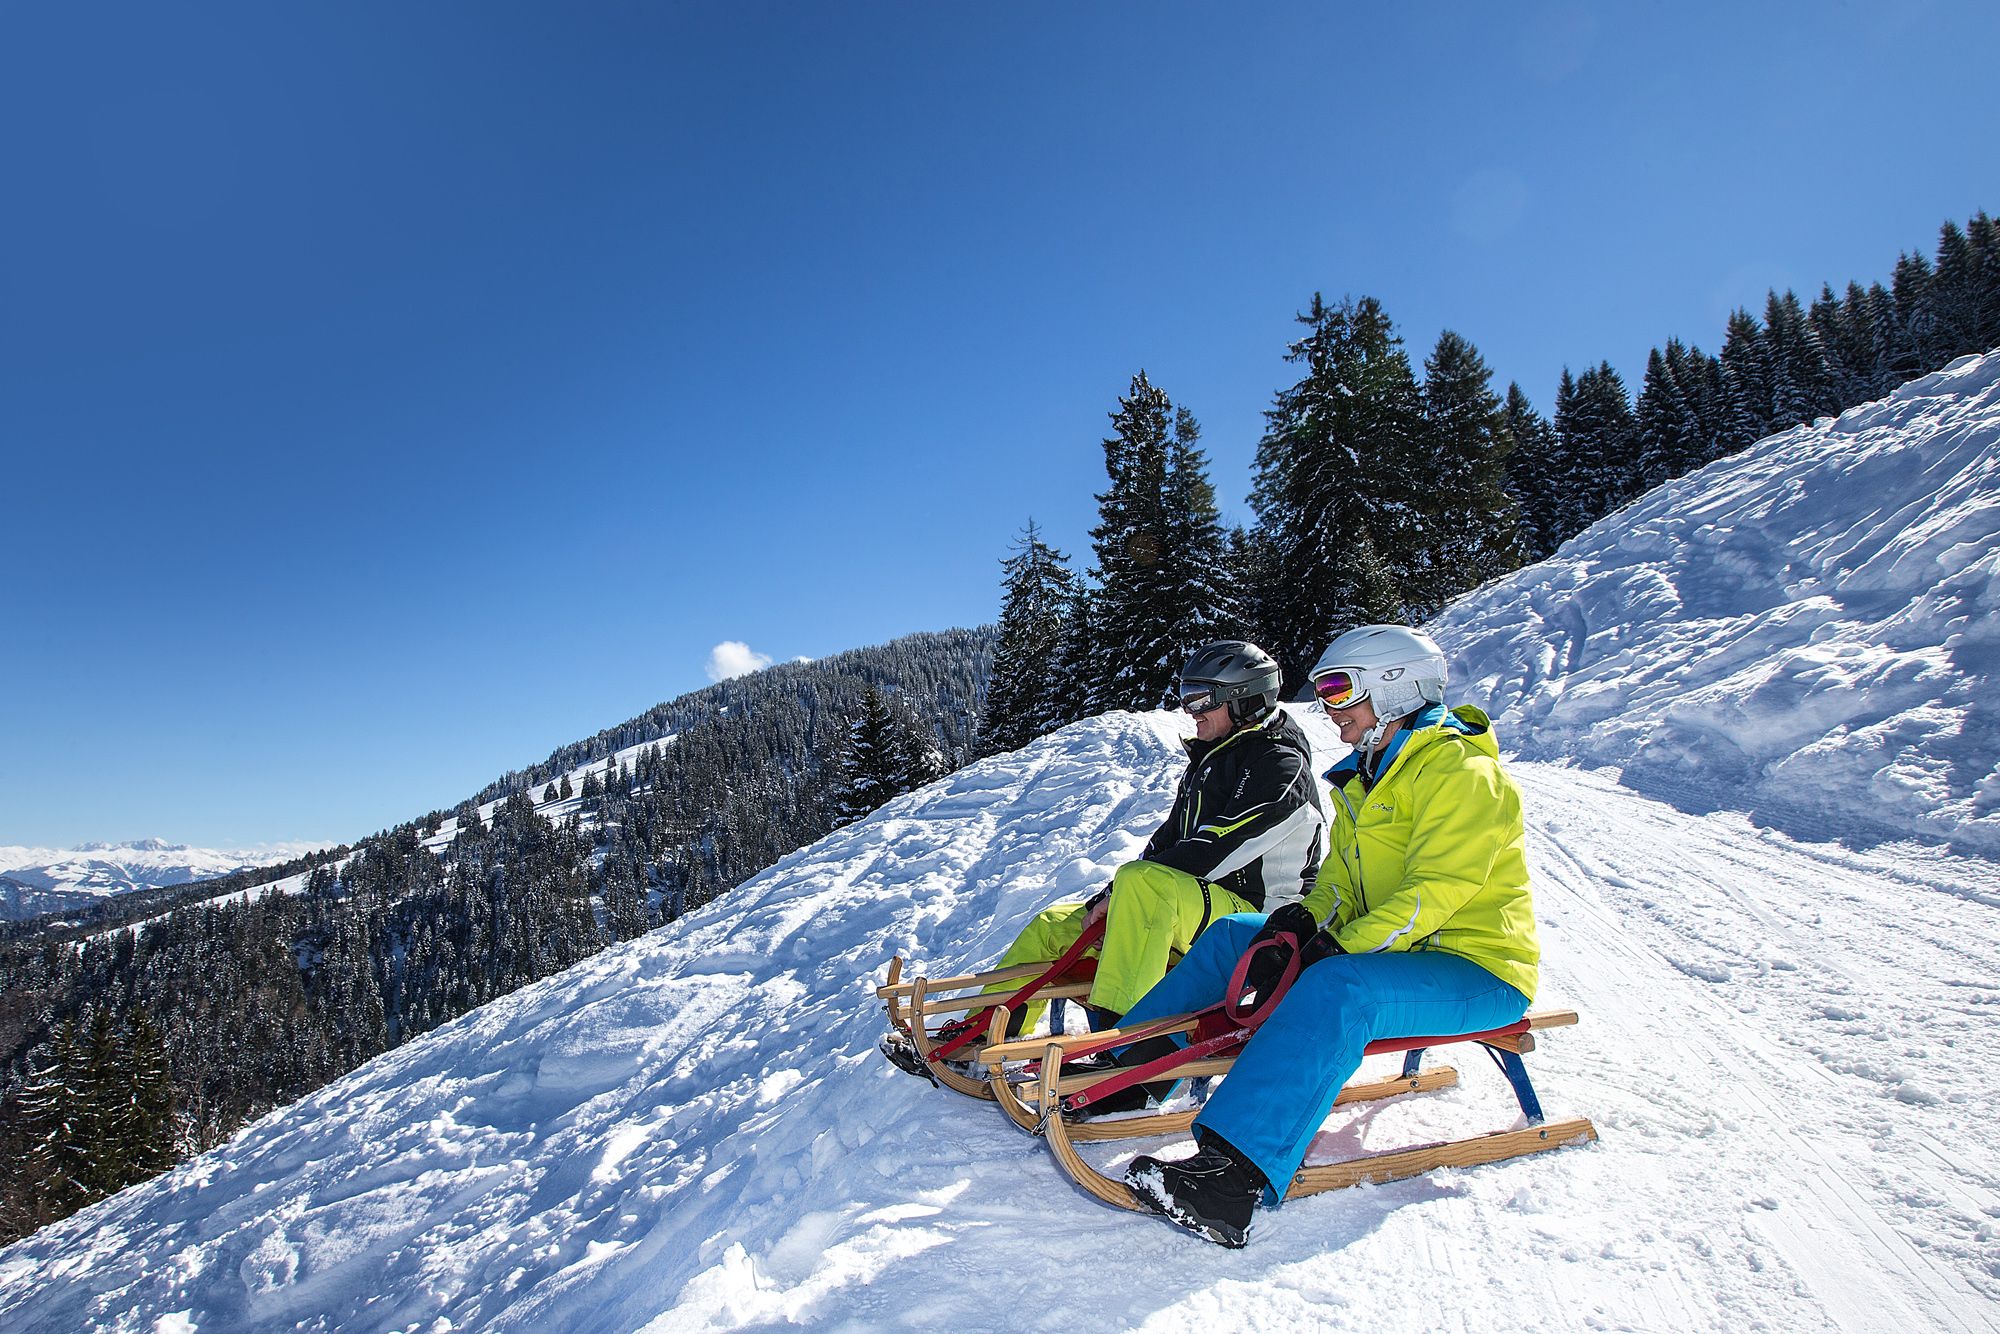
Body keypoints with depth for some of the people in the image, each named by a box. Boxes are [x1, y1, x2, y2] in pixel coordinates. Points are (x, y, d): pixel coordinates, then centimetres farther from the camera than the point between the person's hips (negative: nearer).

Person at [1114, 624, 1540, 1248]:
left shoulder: (1461, 771, -14)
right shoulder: (1367, 777, 15)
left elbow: (1437, 888, -24)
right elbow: (1342, 875, 13)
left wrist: (1342, 948, -30)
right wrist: (1306, 918, -8)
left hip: (1478, 971, -9)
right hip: (1381, 952, 9)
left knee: (1338, 988, -39)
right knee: (1233, 933, -1)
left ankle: (1235, 1176, -50)